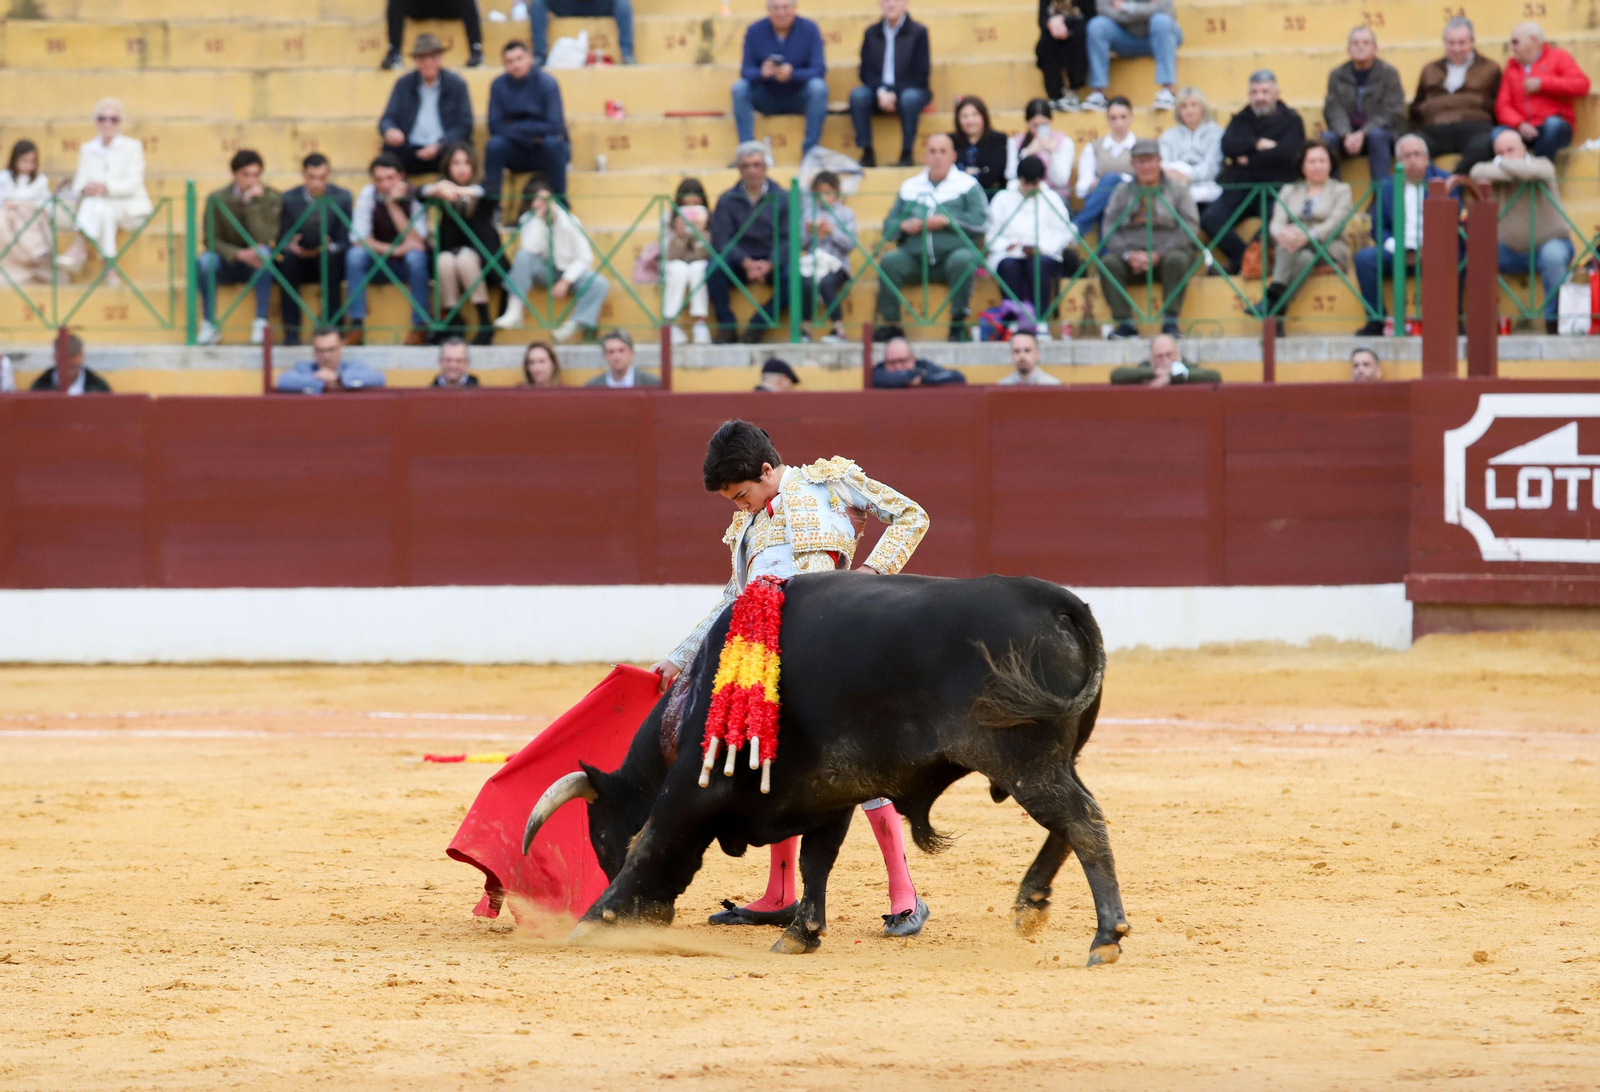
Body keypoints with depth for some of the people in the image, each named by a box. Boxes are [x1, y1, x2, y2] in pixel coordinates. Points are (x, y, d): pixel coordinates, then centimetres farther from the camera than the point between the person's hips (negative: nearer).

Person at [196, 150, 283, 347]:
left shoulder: (271, 198, -11)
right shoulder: (217, 199, -10)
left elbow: (262, 239, -22)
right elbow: (211, 240, -11)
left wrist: (253, 203, -29)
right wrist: (239, 254, -28)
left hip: (255, 265, 0)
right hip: (226, 265, 0)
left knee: (264, 253, -35)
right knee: (205, 260, -33)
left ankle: (260, 322, -31)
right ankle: (209, 323, -21)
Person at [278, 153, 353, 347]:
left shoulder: (342, 197, -3)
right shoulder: (289, 199, -3)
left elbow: (346, 242, -4)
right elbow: (282, 242, -1)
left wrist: (328, 247, -28)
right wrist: (291, 247, -27)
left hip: (329, 261, -1)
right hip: (299, 263, 1)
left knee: (331, 255, -35)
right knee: (287, 256, -33)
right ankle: (291, 330, -30)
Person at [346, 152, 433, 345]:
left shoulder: (415, 197, -16)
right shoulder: (368, 194, -10)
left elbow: (415, 243, -27)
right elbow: (359, 239, -14)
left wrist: (393, 204, -32)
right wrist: (393, 249, -27)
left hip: (408, 265, -2)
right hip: (378, 264, 2)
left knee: (416, 256, -34)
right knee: (355, 255, -28)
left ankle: (420, 326, -26)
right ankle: (357, 326, -27)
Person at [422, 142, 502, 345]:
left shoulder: (480, 189, 3)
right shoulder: (445, 189, 7)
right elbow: (421, 193, -13)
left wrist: (462, 191, -38)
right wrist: (438, 189, -37)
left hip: (480, 253, -2)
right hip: (450, 249, 2)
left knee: (465, 259, -34)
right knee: (445, 260, -32)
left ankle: (485, 323, -27)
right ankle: (453, 322, -23)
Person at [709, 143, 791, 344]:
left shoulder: (782, 198, 4)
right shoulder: (727, 201, 4)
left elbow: (787, 240, -4)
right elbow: (722, 241, -6)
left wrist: (768, 265, -23)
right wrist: (747, 263, -24)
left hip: (772, 264, 0)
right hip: (738, 265, 0)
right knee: (714, 268, -31)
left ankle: (758, 325, -23)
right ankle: (727, 326, -20)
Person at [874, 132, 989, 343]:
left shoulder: (967, 185, 11)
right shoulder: (910, 187, 20)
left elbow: (981, 220, -4)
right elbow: (889, 225, 15)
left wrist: (946, 221, -12)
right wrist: (904, 226, -8)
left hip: (954, 252, -3)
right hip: (915, 256, 3)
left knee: (962, 260, -36)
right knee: (889, 261, -26)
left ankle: (958, 324, -25)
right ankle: (891, 324, -20)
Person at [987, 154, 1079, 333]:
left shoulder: (1051, 199, 19)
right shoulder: (1003, 199, 20)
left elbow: (1063, 233, 6)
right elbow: (991, 233, 9)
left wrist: (1041, 247, -12)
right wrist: (1006, 245, -13)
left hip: (1044, 254, 0)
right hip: (1009, 254, 0)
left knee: (1039, 264, -37)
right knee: (1009, 266, -36)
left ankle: (1041, 321, -40)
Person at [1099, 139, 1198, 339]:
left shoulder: (1177, 189, 6)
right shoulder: (1123, 192, 13)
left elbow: (1189, 229, -5)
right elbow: (1110, 231, 4)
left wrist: (1158, 255, -15)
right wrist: (1128, 255, -15)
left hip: (1167, 251, -2)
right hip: (1131, 253, 2)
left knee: (1177, 259, -36)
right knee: (1108, 262, -28)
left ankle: (1170, 322, -30)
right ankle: (1125, 323, -28)